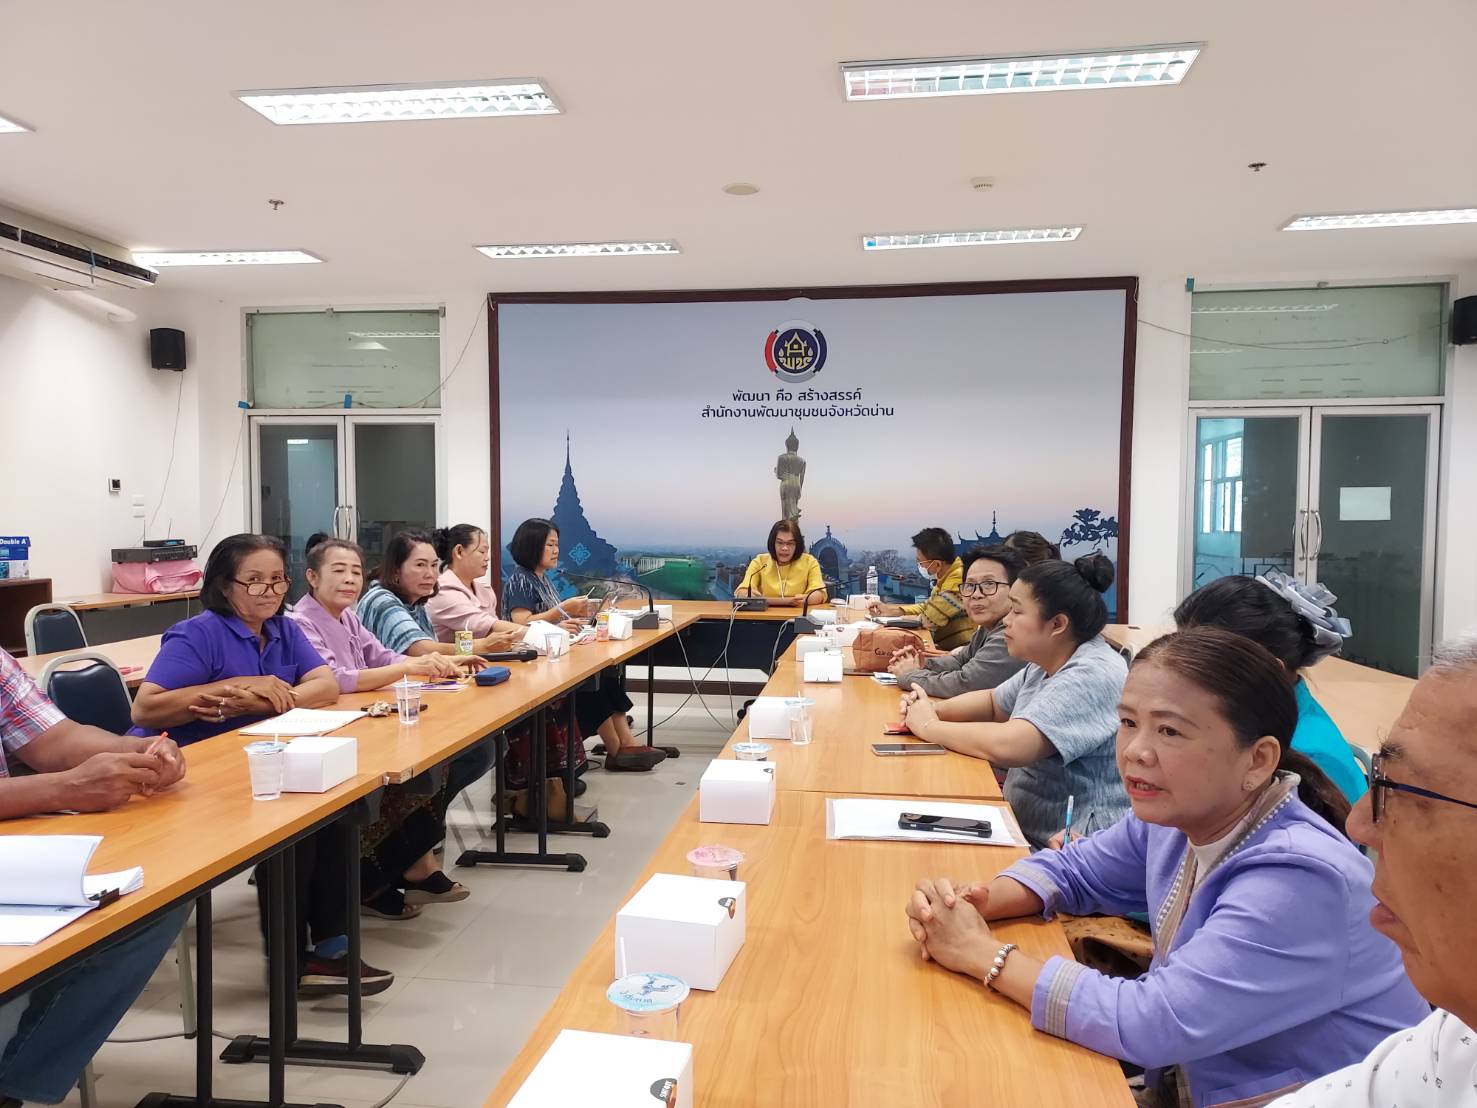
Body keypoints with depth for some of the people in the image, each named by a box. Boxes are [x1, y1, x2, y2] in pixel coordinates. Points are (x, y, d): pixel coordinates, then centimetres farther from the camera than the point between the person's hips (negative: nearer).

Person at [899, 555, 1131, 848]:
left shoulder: (1094, 675, -22)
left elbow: (1006, 746, -31)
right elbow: (994, 702, 23)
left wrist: (929, 726, -15)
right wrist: (935, 709, 2)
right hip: (1026, 833, 8)